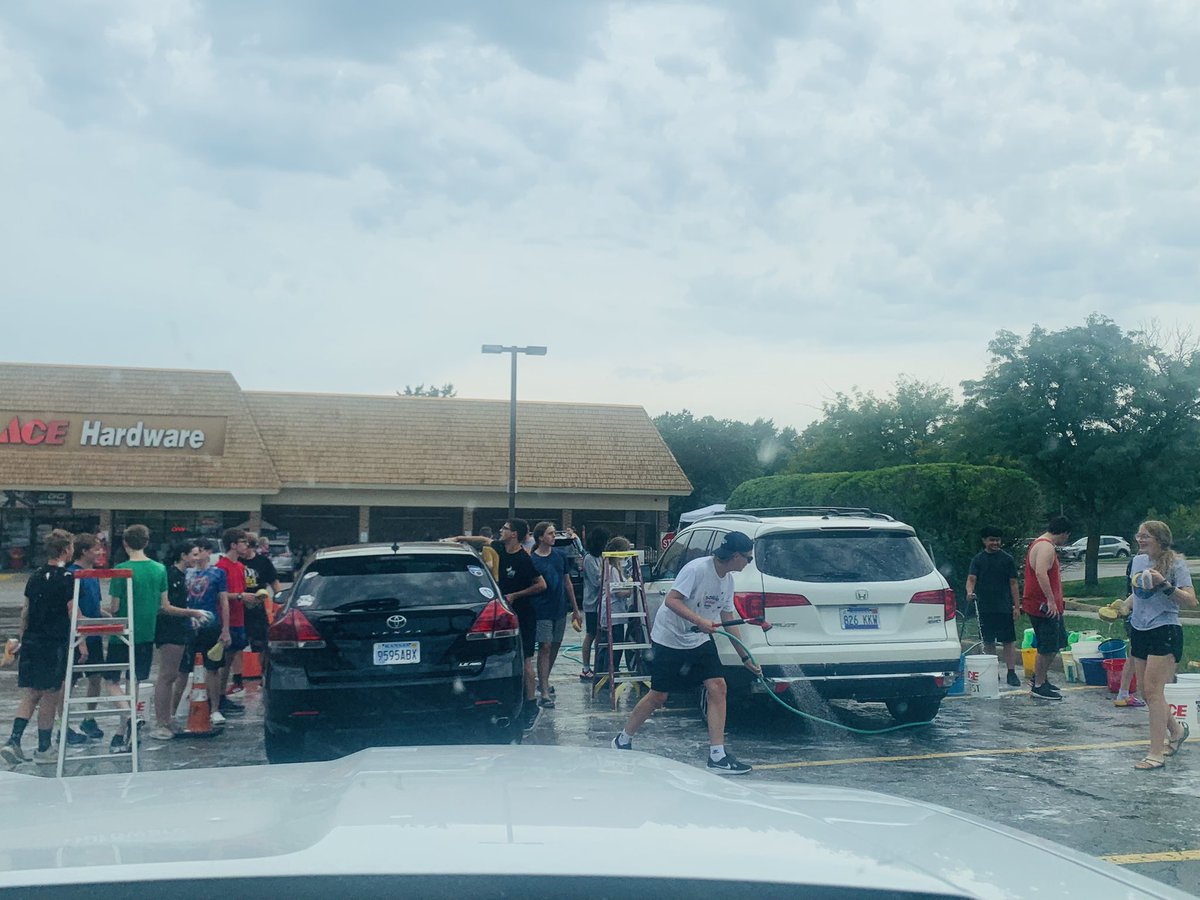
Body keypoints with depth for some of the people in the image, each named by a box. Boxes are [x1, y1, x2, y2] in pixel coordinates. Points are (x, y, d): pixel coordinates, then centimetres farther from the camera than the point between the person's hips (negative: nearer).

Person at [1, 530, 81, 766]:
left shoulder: (35, 576, 10)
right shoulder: (67, 578, -11)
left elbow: (25, 611, 14)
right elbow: (73, 613, -13)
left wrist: (22, 637, 22)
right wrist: (81, 643, -9)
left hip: (31, 642, 6)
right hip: (54, 644, -6)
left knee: (31, 694, 13)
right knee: (50, 696, 3)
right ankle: (43, 750, 10)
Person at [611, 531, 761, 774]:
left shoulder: (727, 580, 2)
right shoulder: (697, 569, -22)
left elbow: (728, 620, 11)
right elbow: (671, 600, -27)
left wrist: (745, 658, 12)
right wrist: (700, 621, -38)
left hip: (700, 640, 7)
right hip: (670, 638, -7)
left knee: (717, 688, -9)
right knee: (658, 696, 2)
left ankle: (717, 756, -5)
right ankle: (623, 740, 25)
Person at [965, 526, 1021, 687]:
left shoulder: (1007, 559, 4)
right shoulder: (978, 559, 5)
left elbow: (1013, 583, 5)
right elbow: (971, 578, -4)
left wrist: (1017, 607, 0)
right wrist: (970, 592, -26)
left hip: (1004, 608, -1)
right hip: (984, 608, 1)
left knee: (1008, 641, -3)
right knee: (988, 642, 8)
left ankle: (1011, 673, 1)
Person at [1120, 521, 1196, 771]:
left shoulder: (1175, 563, -10)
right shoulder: (1138, 560, 9)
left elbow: (1191, 600, -16)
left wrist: (1165, 585, -27)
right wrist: (1121, 608, 8)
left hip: (1165, 631, -7)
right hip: (1140, 631, 7)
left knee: (1153, 690, -10)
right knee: (1145, 691, 11)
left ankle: (1156, 754, -4)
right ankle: (1176, 729, 36)